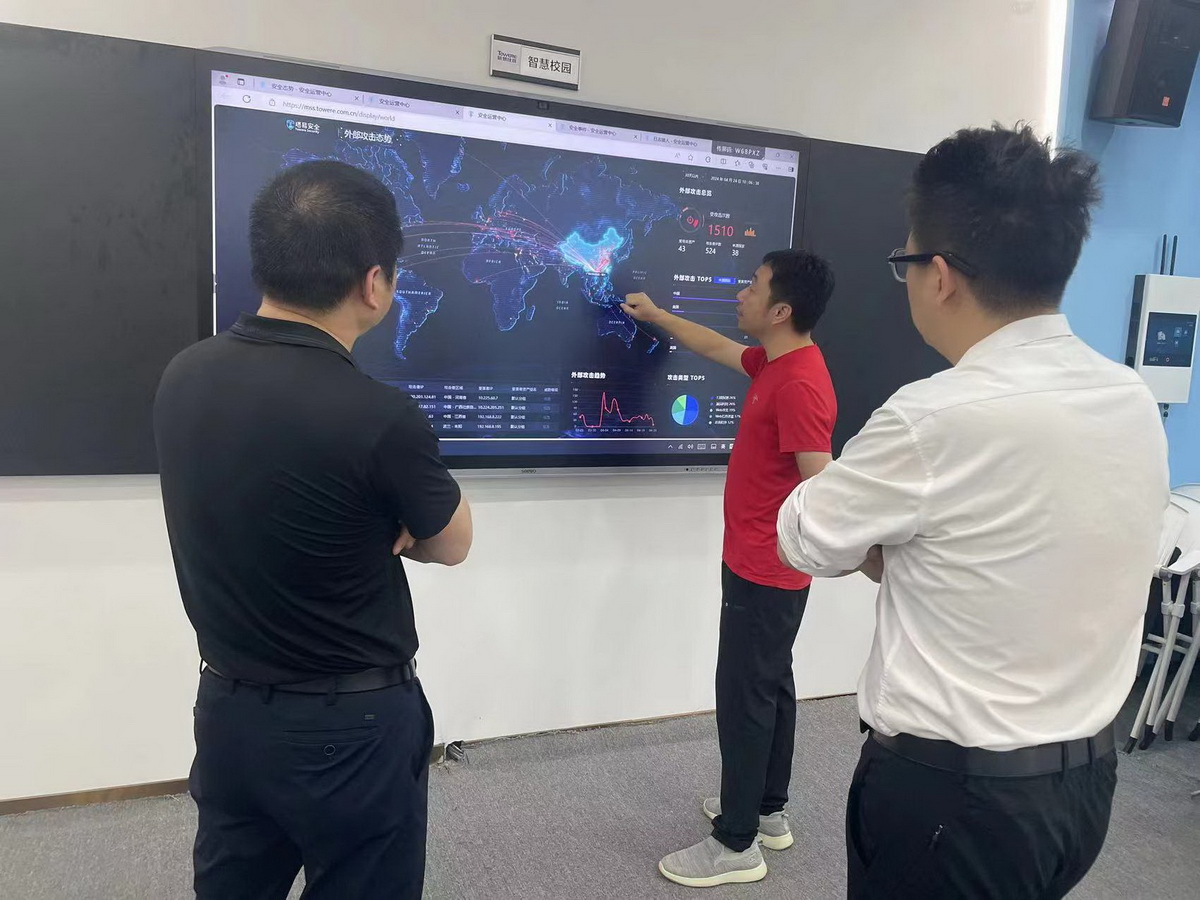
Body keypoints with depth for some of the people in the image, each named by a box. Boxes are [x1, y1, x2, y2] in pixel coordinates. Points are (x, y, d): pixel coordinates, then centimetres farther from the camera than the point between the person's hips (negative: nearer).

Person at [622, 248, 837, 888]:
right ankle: (767, 810, 35)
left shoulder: (799, 385, -24)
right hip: (760, 567, 10)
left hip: (764, 573, -10)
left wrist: (778, 548, -18)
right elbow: (717, 349, 25)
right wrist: (656, 316, 31)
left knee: (744, 696, 1)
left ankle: (736, 844, 16)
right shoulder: (774, 362, 7)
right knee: (769, 687, 19)